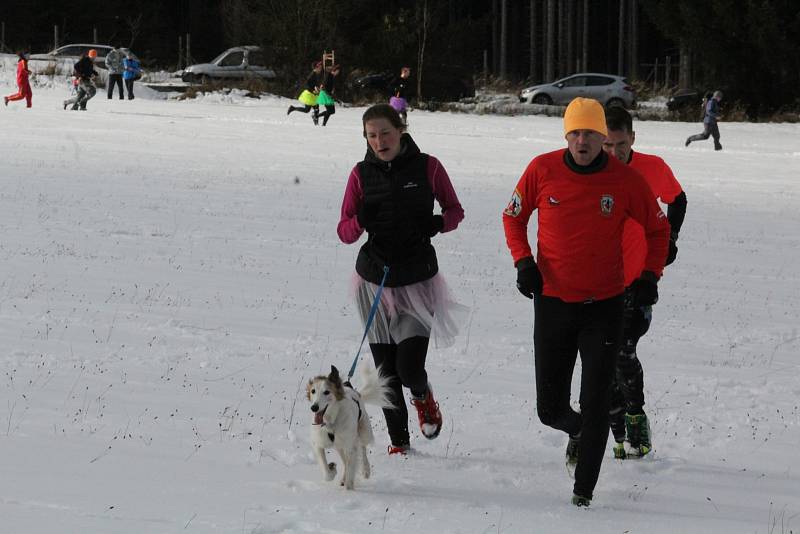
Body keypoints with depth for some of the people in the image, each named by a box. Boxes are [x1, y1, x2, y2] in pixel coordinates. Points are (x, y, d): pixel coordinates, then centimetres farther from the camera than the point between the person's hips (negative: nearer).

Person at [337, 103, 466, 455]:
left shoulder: (427, 167, -4)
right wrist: (361, 221, -21)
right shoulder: (362, 174, 0)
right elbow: (344, 232, 2)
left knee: (409, 367, -11)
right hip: (375, 280, 2)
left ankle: (423, 394, 25)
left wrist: (436, 224, -15)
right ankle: (398, 441, 21)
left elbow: (455, 211, 7)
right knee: (386, 371, 4)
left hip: (418, 281, -2)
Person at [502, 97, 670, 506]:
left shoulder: (626, 180, -8)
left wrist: (650, 276, -4)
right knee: (551, 409, 6)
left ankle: (584, 488, 7)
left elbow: (658, 228, 8)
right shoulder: (542, 170, -7)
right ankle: (578, 431, 42)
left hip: (604, 306, -1)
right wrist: (523, 261, -5)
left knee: (595, 405, -6)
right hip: (553, 302, 1)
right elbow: (513, 216, 9)